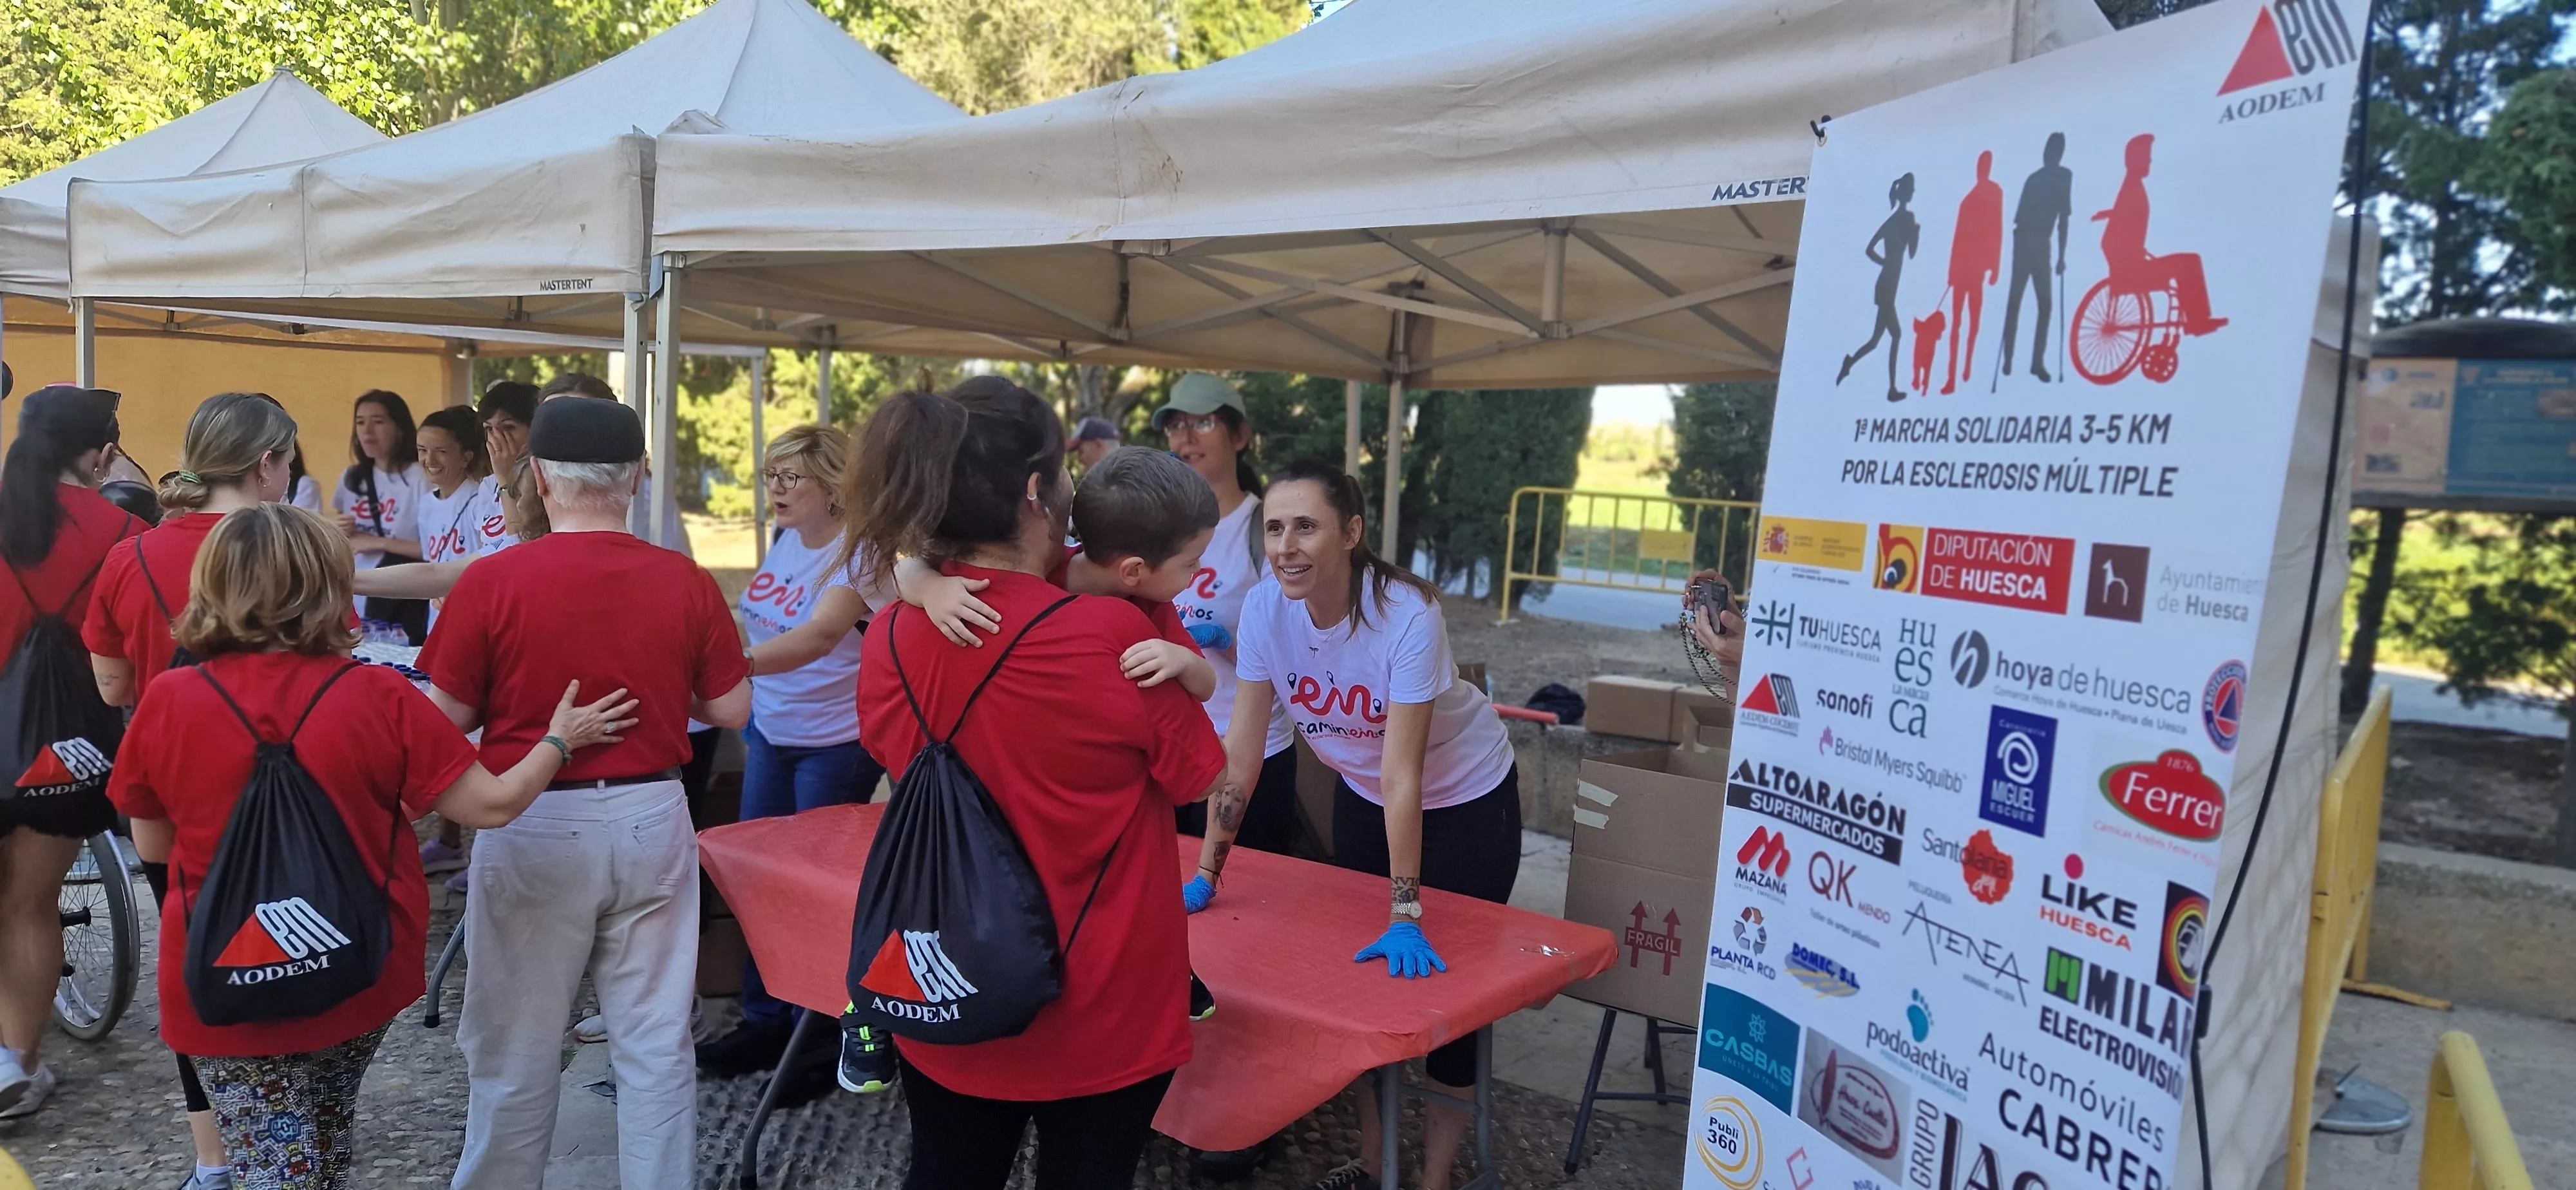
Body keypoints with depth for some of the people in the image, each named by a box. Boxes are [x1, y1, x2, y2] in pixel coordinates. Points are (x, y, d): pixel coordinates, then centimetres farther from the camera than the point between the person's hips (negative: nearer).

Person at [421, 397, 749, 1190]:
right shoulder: (687, 582, -6)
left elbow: (446, 718, -6)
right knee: (656, 1043, 11)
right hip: (650, 820, 2)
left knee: (515, 1047, 15)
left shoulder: (491, 580, -12)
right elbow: (731, 711, 1)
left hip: (535, 826, -1)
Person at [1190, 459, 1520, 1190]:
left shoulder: (1408, 616, -34)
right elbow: (1241, 749, -16)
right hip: (1361, 797, 5)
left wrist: (1406, 915, -35)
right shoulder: (1265, 608, -20)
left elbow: (1403, 772, -35)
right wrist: (1207, 873, -16)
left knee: (1441, 980, 1)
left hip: (1463, 800, -4)